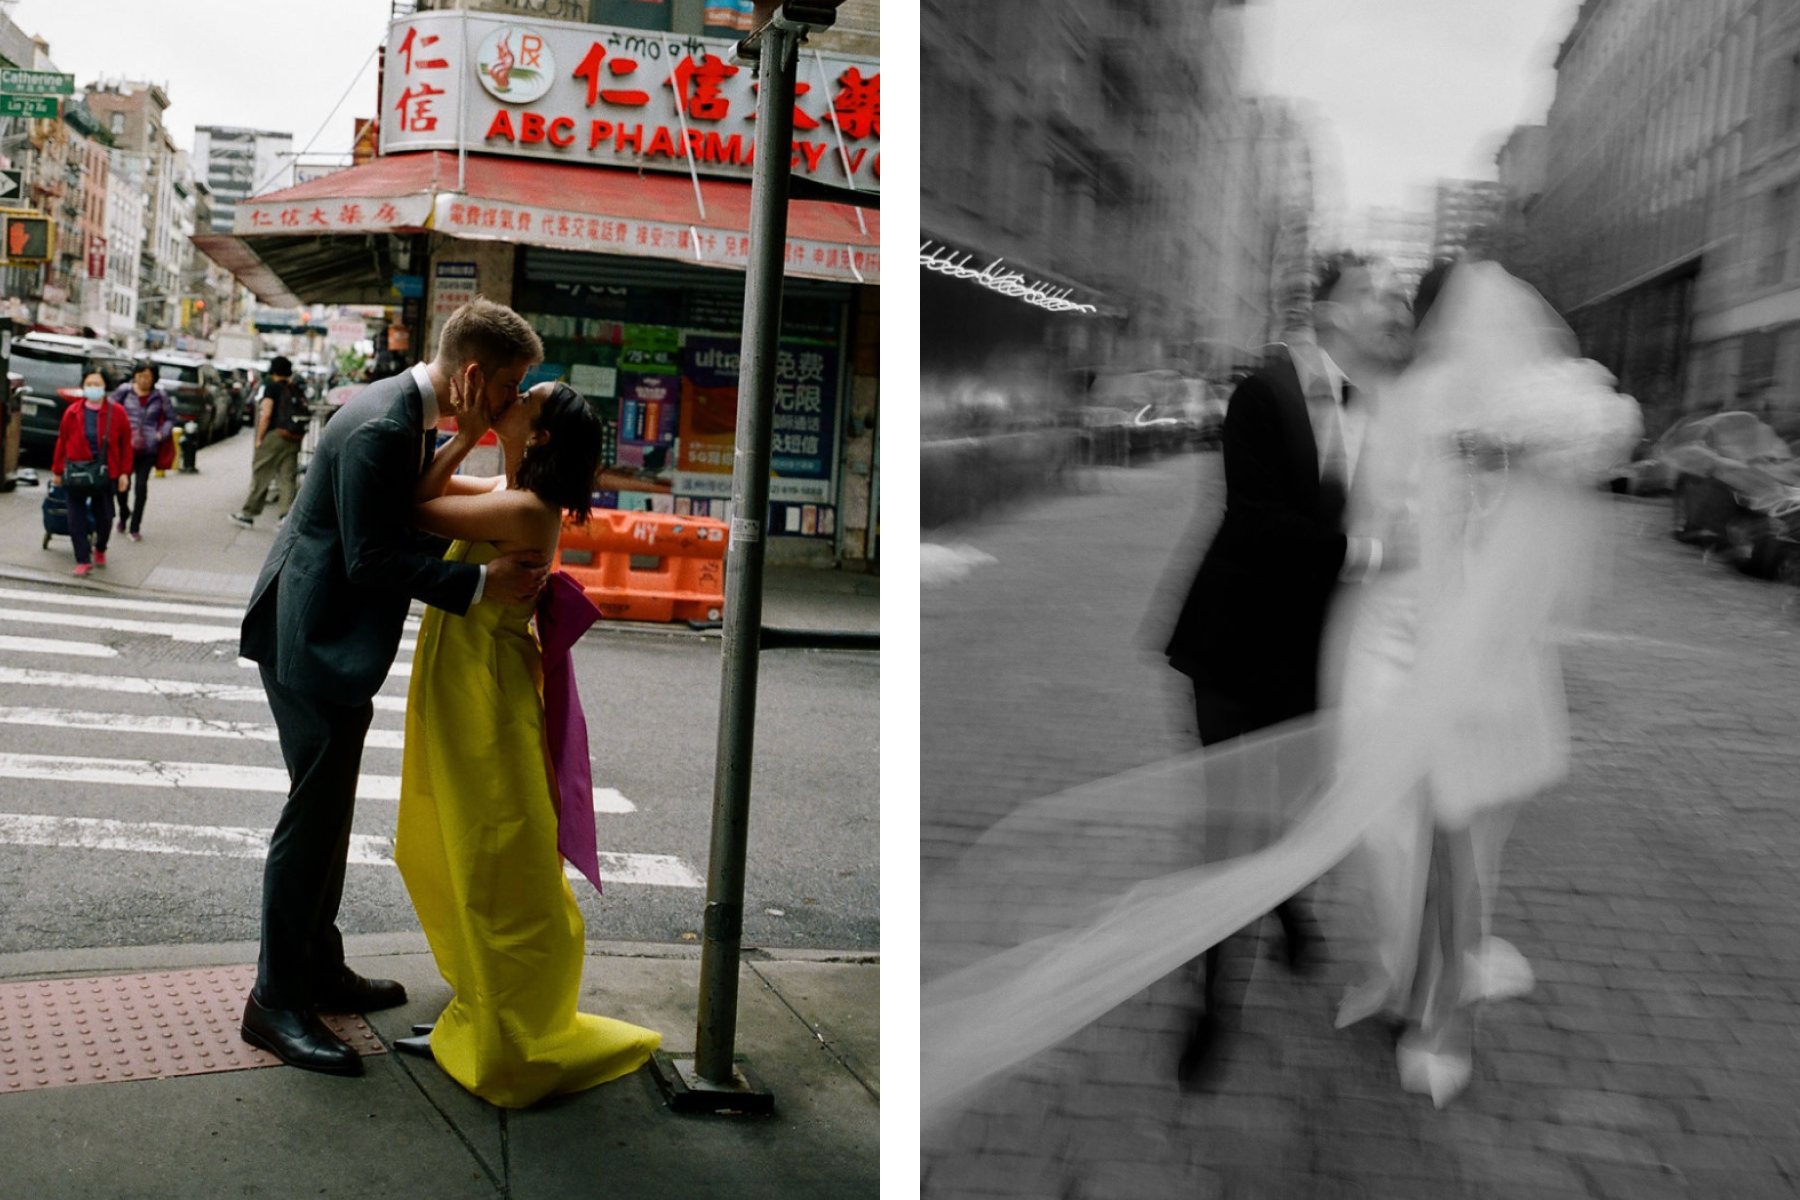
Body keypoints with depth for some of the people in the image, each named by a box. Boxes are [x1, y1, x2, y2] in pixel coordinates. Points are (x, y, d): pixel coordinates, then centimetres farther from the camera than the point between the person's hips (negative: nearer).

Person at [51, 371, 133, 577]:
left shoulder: (116, 413, 0)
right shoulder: (72, 413, 2)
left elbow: (126, 444, 2)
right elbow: (62, 442, 7)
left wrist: (124, 473, -1)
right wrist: (57, 471, 7)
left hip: (105, 474, 0)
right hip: (76, 473, 0)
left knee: (104, 517, 8)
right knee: (76, 518, -3)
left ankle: (100, 550, 36)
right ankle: (82, 561, 2)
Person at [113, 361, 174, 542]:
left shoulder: (160, 396, 5)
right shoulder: (124, 391, 3)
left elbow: (170, 418, 14)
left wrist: (161, 434, -1)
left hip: (148, 448, 0)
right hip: (124, 446, 0)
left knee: (141, 486, 0)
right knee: (121, 483, 2)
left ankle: (135, 527, 9)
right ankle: (123, 516, 31)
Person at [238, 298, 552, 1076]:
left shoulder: (415, 418, 7)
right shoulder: (381, 428, -25)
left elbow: (425, 506, 16)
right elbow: (372, 559, -26)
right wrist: (482, 584, -28)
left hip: (338, 639, 11)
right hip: (313, 640, -11)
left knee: (330, 810, 18)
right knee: (313, 814, -4)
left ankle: (319, 967, 31)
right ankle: (275, 999, 6)